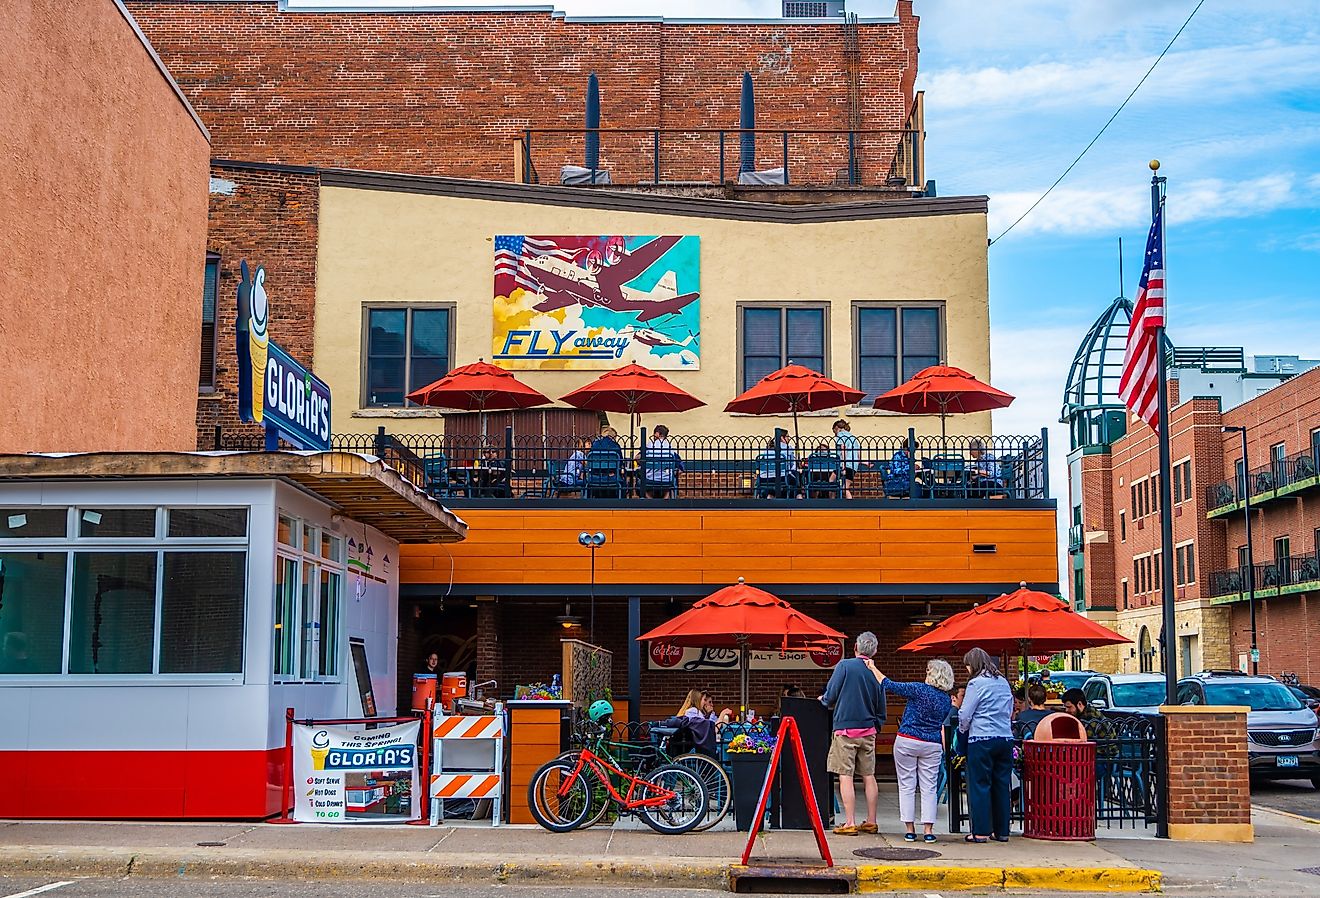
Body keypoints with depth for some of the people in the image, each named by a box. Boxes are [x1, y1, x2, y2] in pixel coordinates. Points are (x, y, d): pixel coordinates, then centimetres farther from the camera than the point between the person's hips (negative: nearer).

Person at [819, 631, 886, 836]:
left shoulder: (845, 665, -7)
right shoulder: (876, 673, 8)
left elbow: (830, 696, -9)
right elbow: (881, 711, 13)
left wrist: (824, 701, 12)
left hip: (846, 729, -5)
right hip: (868, 731, 5)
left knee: (846, 776, -3)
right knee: (869, 776, 11)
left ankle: (850, 823, -6)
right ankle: (871, 822, 16)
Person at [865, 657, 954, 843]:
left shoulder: (919, 690, -10)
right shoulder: (947, 700, 5)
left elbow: (889, 685, -6)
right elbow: (943, 726, 13)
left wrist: (873, 668, 6)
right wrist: (944, 751, 21)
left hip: (907, 742, -3)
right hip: (932, 745, 4)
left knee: (907, 786, 4)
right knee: (929, 787, 6)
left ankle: (910, 829, 3)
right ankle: (928, 830, 1)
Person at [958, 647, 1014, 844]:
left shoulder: (976, 683, -7)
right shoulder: (1004, 682, 12)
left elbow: (965, 715, -6)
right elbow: (1010, 712, 18)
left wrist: (963, 730, 13)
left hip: (982, 740, -6)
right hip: (1006, 739, 6)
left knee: (980, 785, 0)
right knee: (1002, 785, 10)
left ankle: (981, 831, 0)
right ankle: (1002, 831, 13)